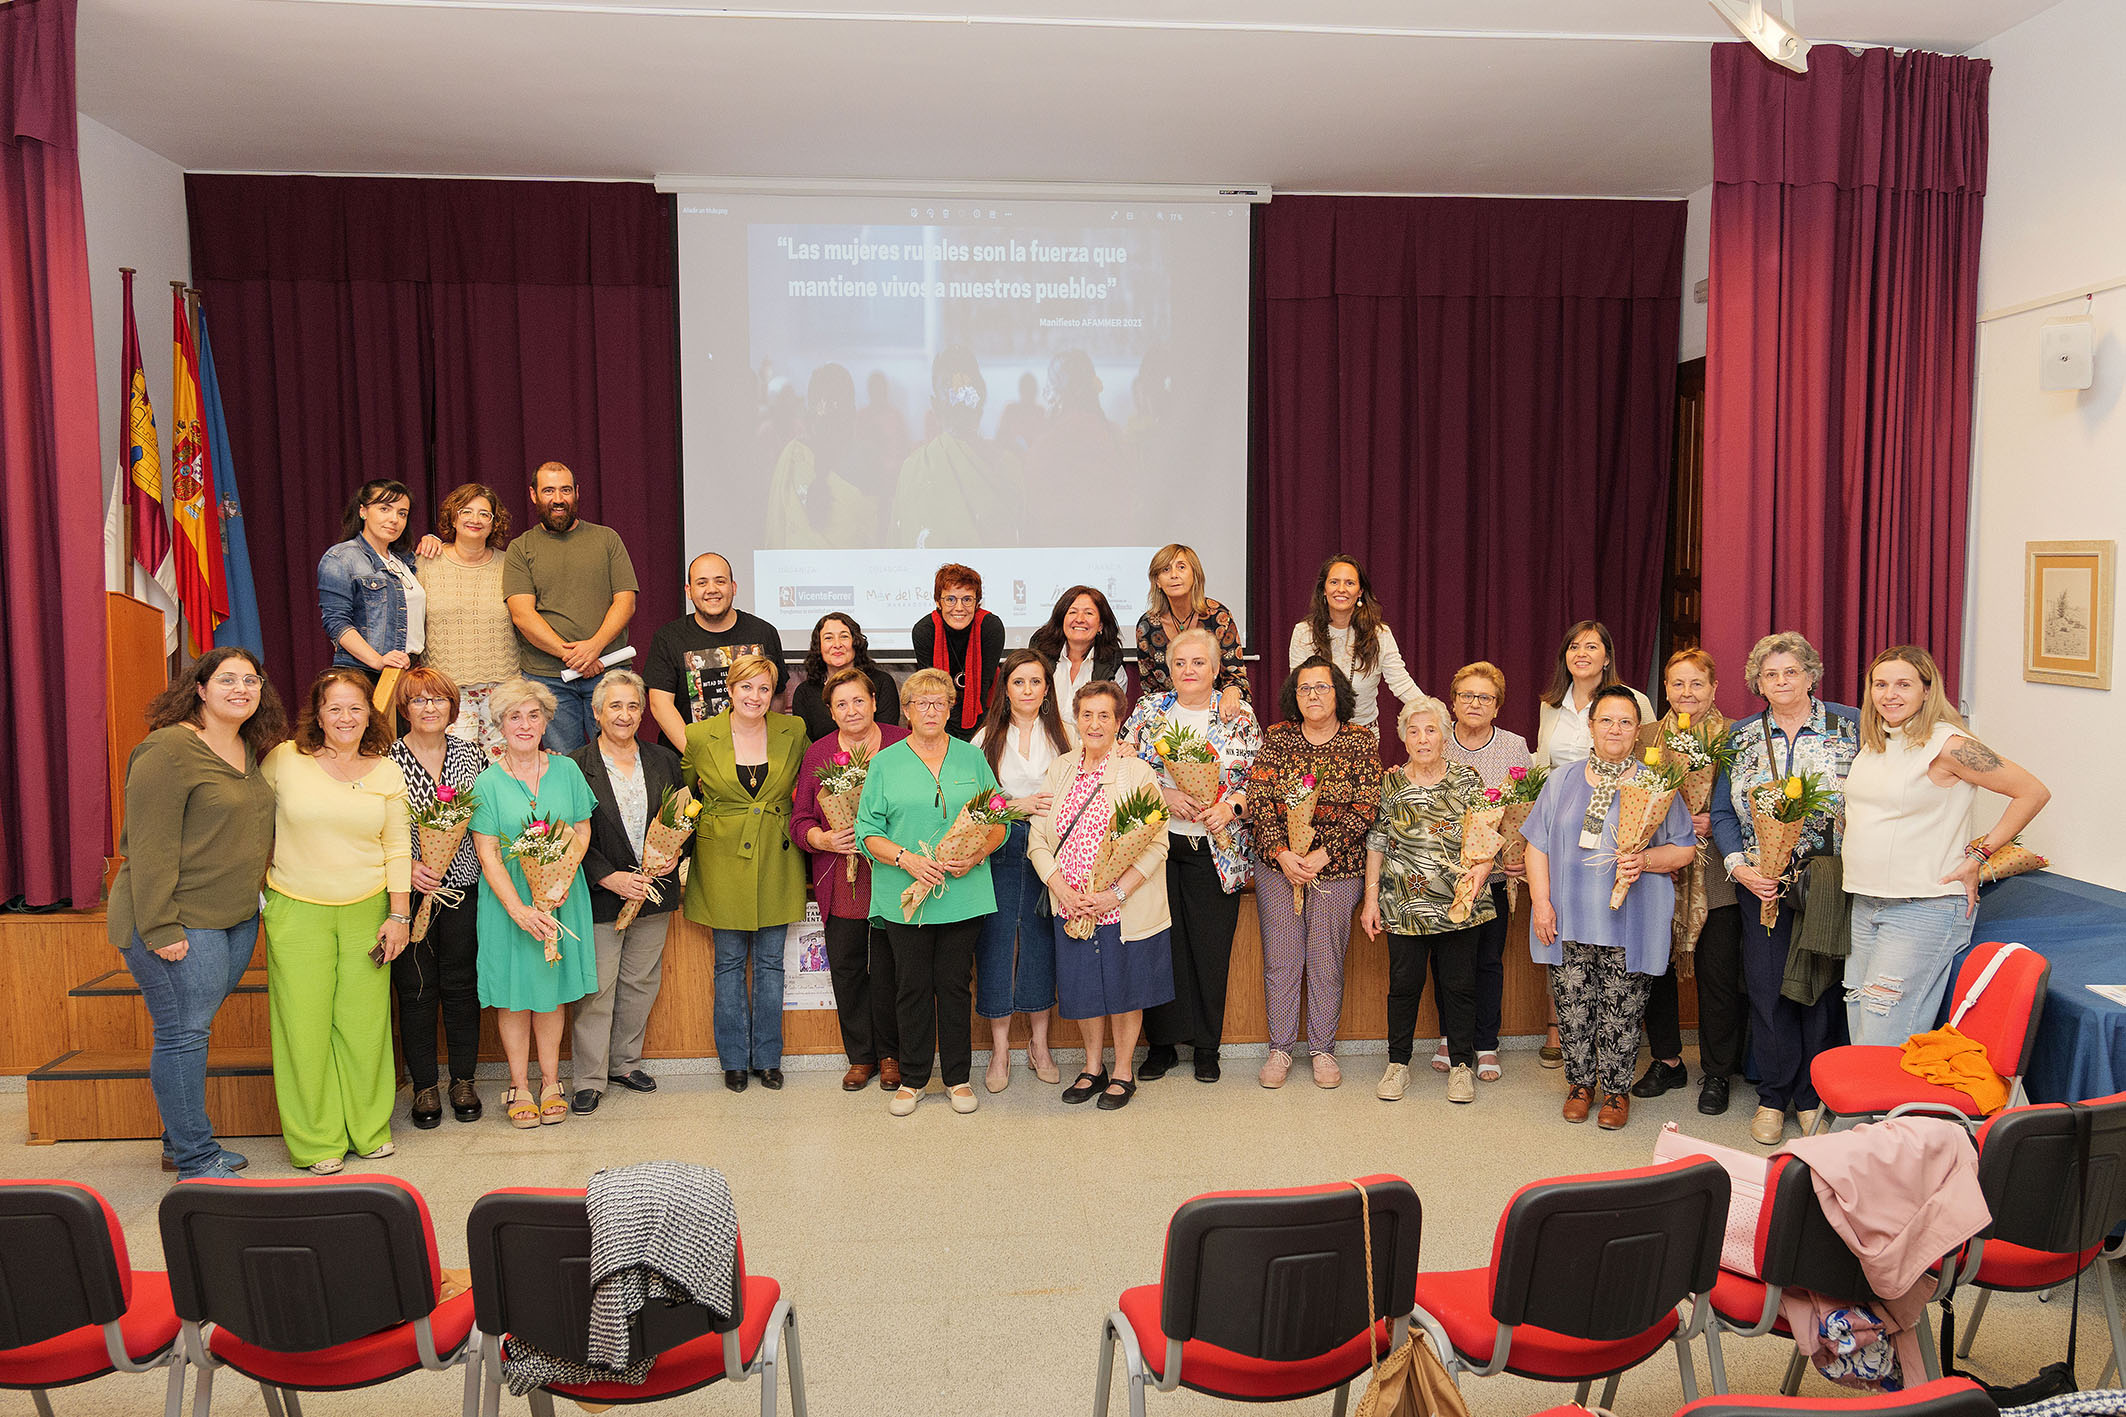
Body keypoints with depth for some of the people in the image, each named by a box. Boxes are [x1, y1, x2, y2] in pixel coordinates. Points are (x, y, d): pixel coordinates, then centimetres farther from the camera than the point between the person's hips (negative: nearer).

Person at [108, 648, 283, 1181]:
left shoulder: (250, 751, 11)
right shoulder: (168, 751, -13)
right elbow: (150, 845, -17)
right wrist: (161, 928, -19)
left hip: (238, 918, 7)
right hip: (180, 924, -7)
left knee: (193, 1027, 15)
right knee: (182, 1033, -2)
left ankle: (182, 1141, 26)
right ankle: (195, 1162, 6)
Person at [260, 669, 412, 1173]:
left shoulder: (387, 772, 4)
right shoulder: (284, 760, -3)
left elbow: (397, 849, 6)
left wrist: (398, 915, 2)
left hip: (366, 910, 2)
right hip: (296, 910, -1)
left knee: (364, 1022, 5)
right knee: (305, 1023, 0)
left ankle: (369, 1129, 21)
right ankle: (316, 1140, 13)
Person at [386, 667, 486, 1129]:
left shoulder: (471, 756, 5)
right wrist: (407, 867, -16)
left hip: (462, 885, 2)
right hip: (409, 889, -2)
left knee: (461, 983, 7)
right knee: (416, 988, 5)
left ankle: (463, 1080, 21)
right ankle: (425, 1086, 18)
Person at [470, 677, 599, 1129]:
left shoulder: (566, 769, 3)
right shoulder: (488, 782, -4)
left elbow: (582, 830, 4)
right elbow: (487, 854, -8)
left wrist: (560, 883, -13)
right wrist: (518, 908, -19)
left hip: (561, 896, 2)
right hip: (508, 900, -2)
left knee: (554, 986, 9)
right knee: (515, 992, 5)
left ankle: (550, 1083, 21)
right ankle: (519, 1087, 17)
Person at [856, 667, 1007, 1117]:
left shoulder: (971, 757, 8)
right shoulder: (885, 762, 4)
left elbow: (998, 823, 7)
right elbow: (868, 830, 0)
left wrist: (975, 855, -11)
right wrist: (906, 858, -16)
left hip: (963, 893, 1)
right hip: (904, 895, -1)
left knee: (956, 985, 6)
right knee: (912, 987, 6)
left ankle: (958, 1078, 19)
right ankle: (912, 1079, 19)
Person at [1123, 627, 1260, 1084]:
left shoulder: (1240, 716, 5)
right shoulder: (1147, 710, 6)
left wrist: (1231, 805, -12)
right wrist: (1164, 796, -11)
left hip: (1216, 851, 0)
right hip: (1157, 844, 0)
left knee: (1211, 947, 3)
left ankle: (1206, 1046, 17)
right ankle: (1161, 1043, 15)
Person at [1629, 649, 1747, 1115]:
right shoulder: (1645, 736, 7)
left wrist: (1714, 823, -14)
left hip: (1714, 876, -2)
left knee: (1717, 976, 3)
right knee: (1655, 971, 9)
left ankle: (1715, 1073, 19)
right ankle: (1667, 1061, 27)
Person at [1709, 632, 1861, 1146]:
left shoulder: (1850, 727, 2)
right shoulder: (1741, 738, 9)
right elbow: (1722, 813, 8)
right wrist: (1740, 867, -7)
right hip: (1762, 885, 2)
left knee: (1822, 985, 3)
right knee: (1767, 987, 3)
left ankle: (1813, 1096, 18)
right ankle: (1772, 1098, 16)